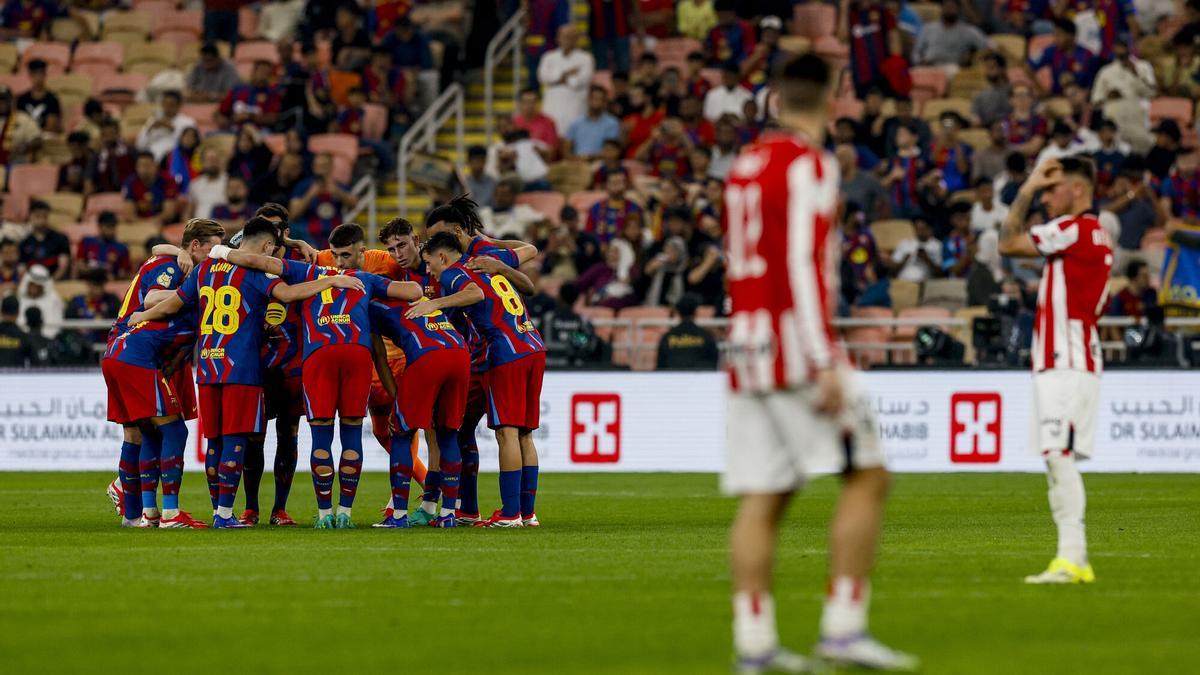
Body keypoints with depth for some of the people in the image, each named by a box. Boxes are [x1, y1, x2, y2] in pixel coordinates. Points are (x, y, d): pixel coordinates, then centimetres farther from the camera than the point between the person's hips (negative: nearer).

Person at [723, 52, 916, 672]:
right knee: (867, 477, -3)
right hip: (797, 347, -8)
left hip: (745, 345, 8)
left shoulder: (746, 165, 16)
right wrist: (825, 363, -20)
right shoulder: (808, 166, -9)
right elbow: (803, 265, -17)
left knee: (762, 499, 5)